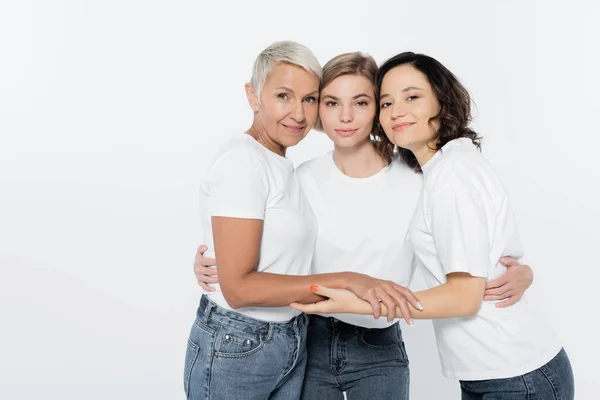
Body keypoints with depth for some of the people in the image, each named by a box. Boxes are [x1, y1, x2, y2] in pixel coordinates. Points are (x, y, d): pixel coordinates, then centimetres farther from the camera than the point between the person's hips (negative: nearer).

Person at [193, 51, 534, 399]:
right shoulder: (302, 180, -5)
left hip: (379, 350, 0)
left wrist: (517, 274, -21)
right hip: (308, 342, 1)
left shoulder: (416, 183, -9)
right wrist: (212, 266, -15)